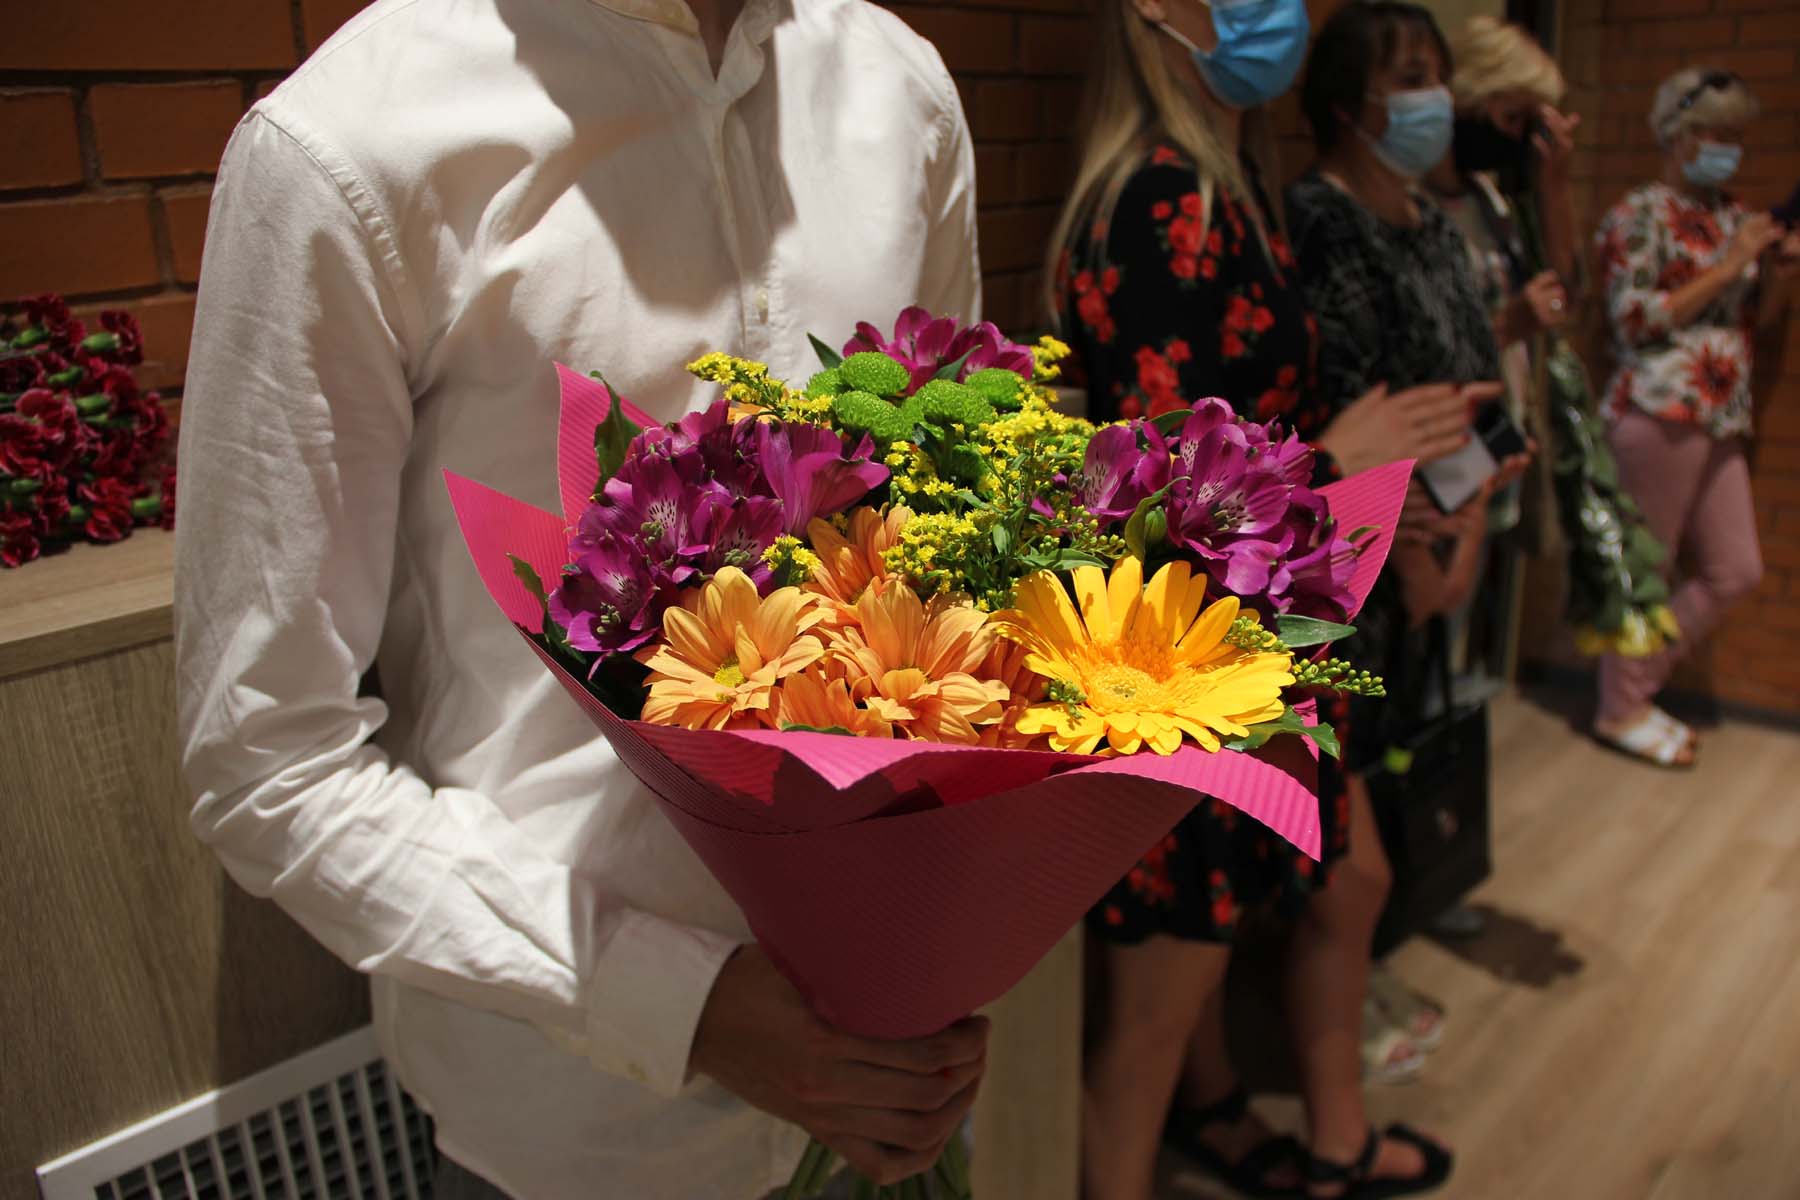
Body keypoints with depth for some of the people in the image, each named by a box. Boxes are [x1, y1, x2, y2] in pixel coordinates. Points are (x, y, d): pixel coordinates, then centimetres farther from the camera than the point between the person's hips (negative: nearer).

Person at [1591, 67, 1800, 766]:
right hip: (1662, 411, -8)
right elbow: (1635, 320, -13)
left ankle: (1637, 681, 22)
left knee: (1736, 572, 9)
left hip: (1723, 420, 8)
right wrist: (1728, 266, -11)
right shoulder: (1640, 216, -4)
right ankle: (1620, 710, 14)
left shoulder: (1732, 217, 17)